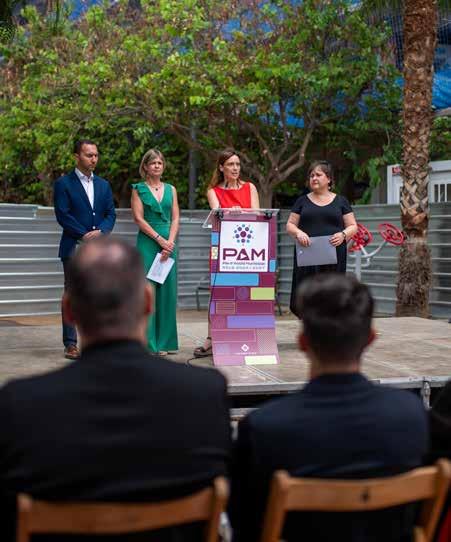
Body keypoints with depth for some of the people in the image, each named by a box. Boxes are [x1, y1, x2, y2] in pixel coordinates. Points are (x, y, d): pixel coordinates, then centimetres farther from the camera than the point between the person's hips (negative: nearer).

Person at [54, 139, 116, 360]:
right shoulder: (63, 184, 1)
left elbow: (111, 214, 11)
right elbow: (63, 215, -7)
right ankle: (71, 344, -1)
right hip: (74, 248, -4)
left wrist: (101, 231, -8)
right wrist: (84, 235, -13)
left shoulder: (103, 185, 16)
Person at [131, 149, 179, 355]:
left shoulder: (171, 189, 15)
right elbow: (139, 218, -4)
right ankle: (147, 342, -3)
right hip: (147, 243, -4)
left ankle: (164, 341, 10)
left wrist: (170, 241, -7)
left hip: (169, 243, 4)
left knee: (167, 290, 3)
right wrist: (159, 239, -12)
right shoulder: (138, 189, 4)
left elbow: (175, 218, 8)